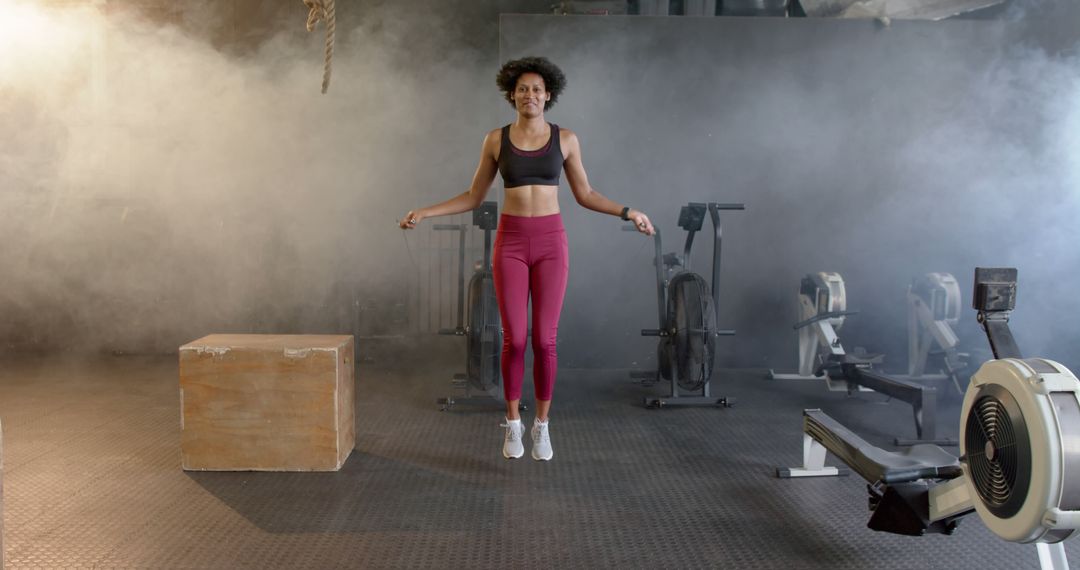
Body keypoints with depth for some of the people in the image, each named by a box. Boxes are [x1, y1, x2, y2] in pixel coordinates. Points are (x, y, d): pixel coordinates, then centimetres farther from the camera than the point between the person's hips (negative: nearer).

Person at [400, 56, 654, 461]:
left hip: (551, 242, 0)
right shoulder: (496, 139, 3)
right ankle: (513, 423, 17)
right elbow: (473, 197, 8)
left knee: (545, 339, 0)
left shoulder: (565, 139, 3)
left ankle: (541, 426, 16)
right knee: (514, 339, -1)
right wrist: (425, 212, 0)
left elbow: (585, 195, 9)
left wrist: (627, 212, -2)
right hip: (511, 242, 0)